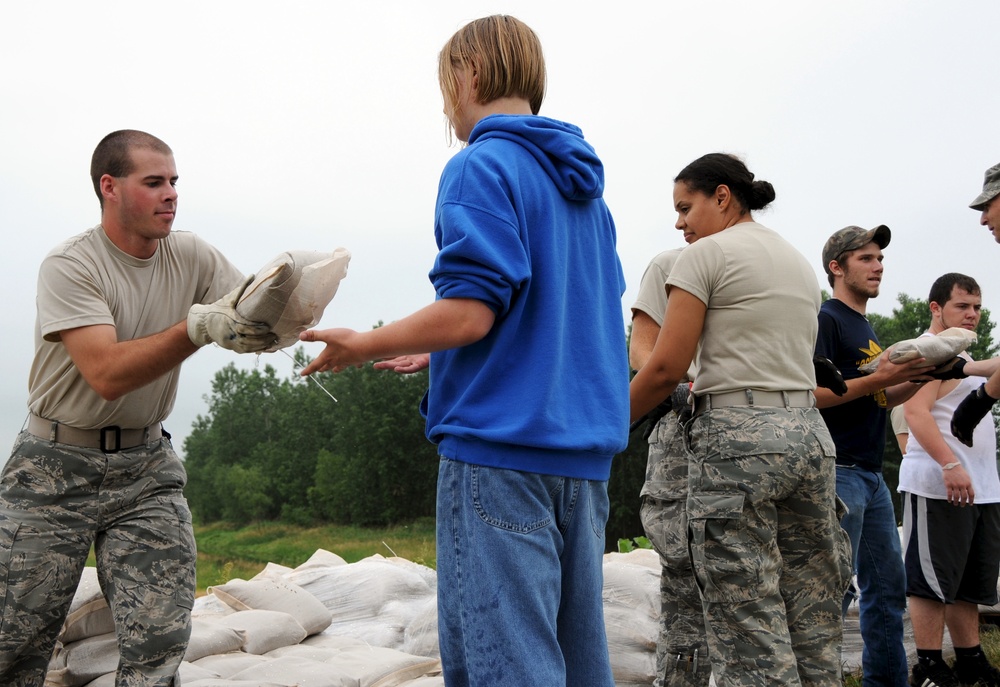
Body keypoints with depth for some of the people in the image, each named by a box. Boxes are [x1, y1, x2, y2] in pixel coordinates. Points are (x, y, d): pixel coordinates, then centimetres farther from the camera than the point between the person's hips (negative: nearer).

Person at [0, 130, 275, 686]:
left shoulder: (191, 256, 0)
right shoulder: (69, 266, -14)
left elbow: (255, 324, -7)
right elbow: (108, 374, -25)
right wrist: (199, 327, -35)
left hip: (146, 467, 3)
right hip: (56, 470, -3)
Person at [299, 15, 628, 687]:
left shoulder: (483, 167, -7)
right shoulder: (585, 187, 19)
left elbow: (469, 311, -17)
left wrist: (361, 345, -3)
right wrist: (443, 354, 27)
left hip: (501, 445, -8)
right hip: (583, 454, 9)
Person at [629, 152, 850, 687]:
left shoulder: (707, 254, -3)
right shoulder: (799, 263, 20)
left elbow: (666, 368, -9)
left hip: (737, 439, -8)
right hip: (808, 435, 8)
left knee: (752, 638, -5)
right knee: (813, 631, 9)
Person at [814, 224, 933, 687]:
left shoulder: (866, 328, 20)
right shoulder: (827, 320, -8)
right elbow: (811, 395, -18)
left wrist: (918, 377, 6)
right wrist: (877, 379, -20)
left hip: (871, 476, 9)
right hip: (839, 473, -9)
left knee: (887, 587, 12)